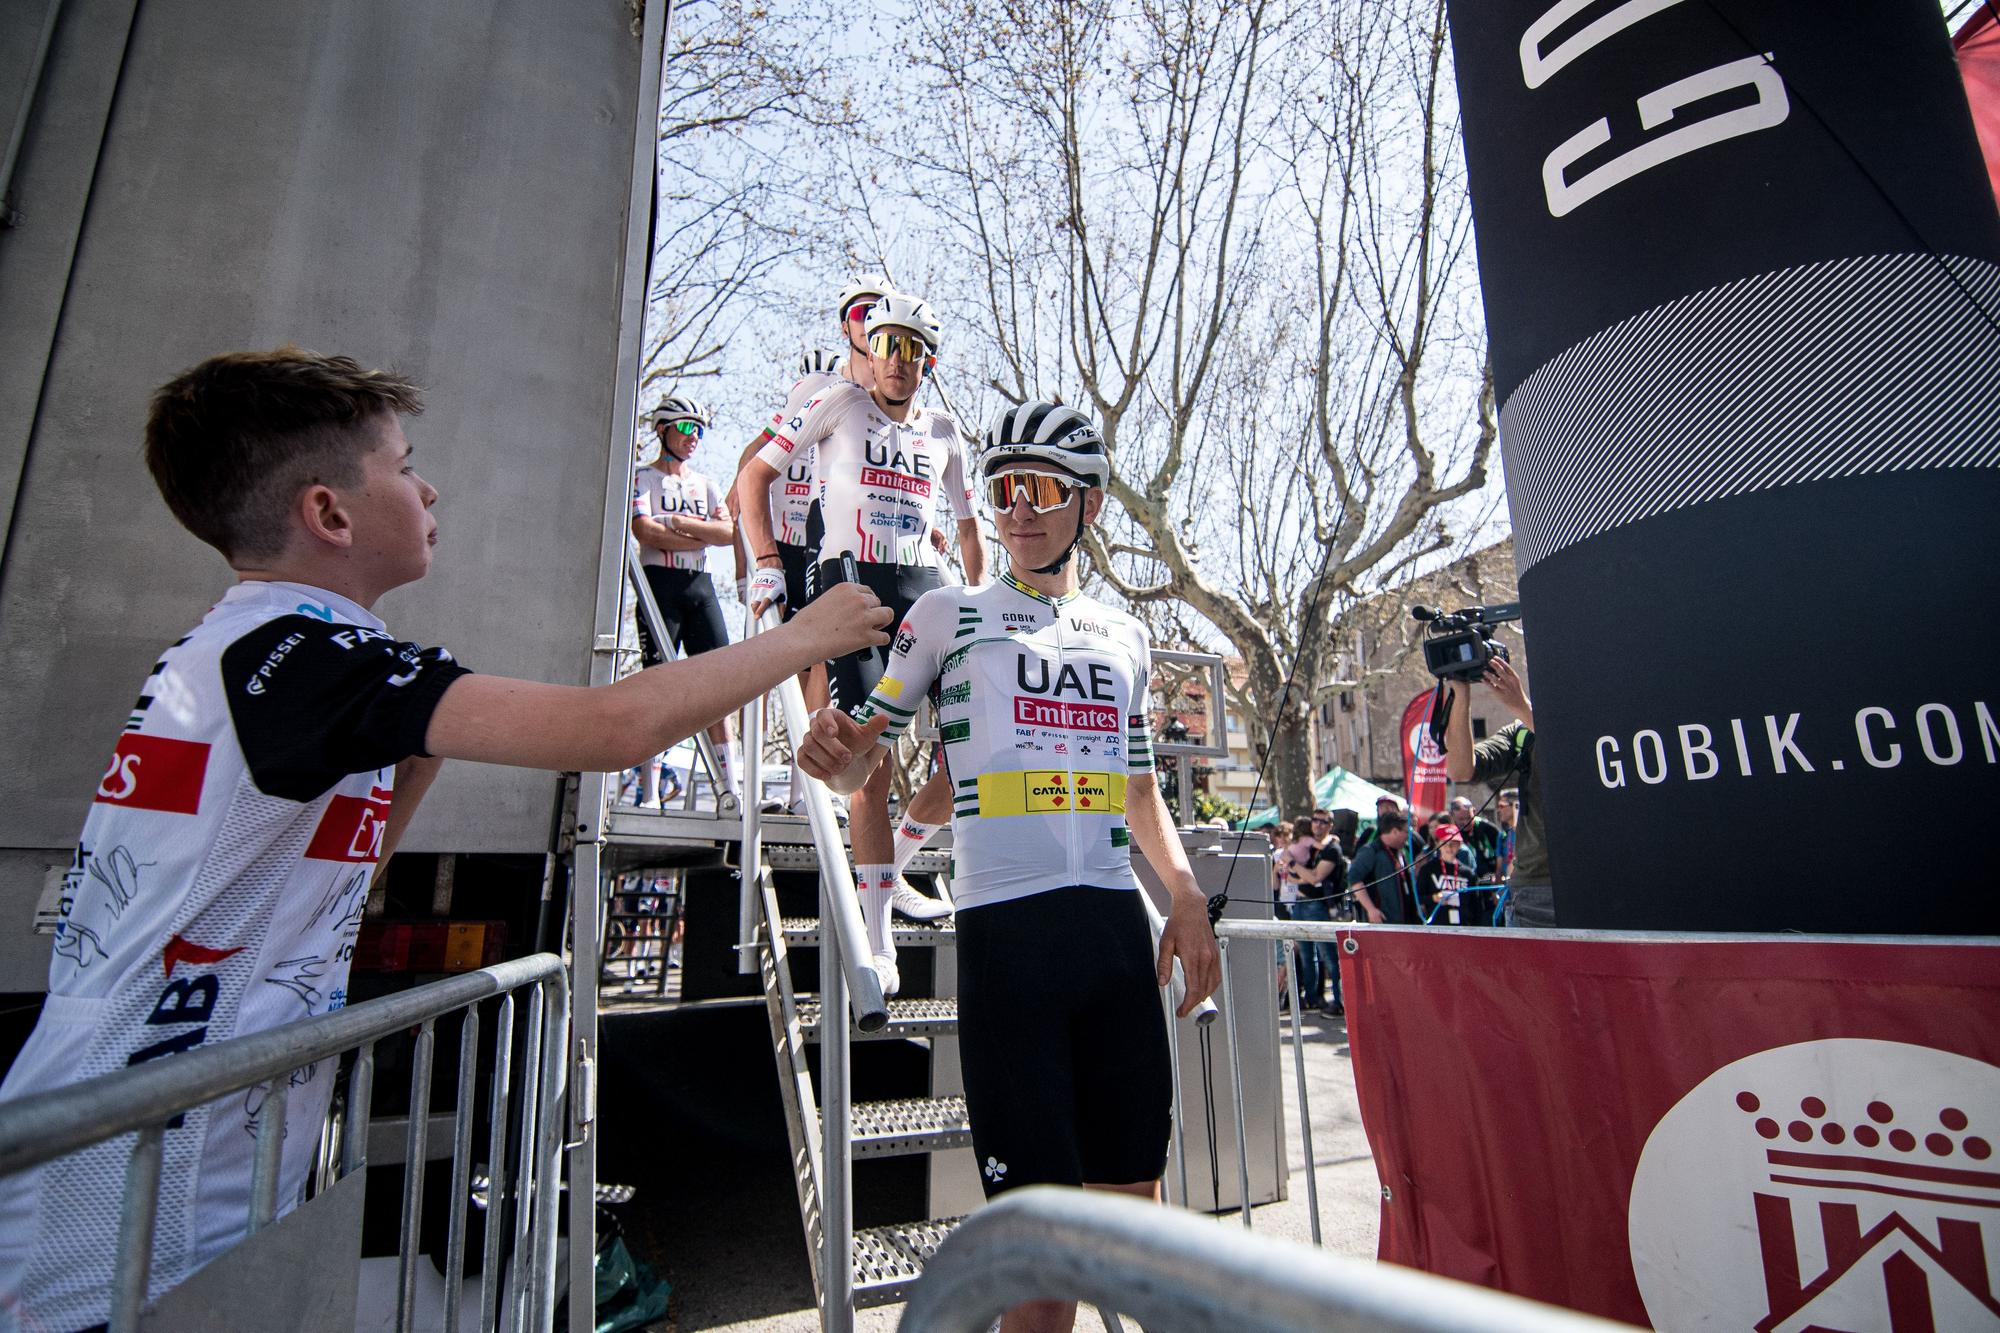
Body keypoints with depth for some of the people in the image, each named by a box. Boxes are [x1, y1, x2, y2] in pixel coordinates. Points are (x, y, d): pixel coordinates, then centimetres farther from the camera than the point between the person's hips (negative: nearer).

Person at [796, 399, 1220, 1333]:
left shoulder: (1125, 636, 15)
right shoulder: (948, 614, 3)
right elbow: (863, 761, 2)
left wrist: (1187, 897, 7)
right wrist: (834, 754, -21)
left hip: (1118, 925, 4)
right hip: (1005, 929, -4)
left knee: (1136, 1204, 14)